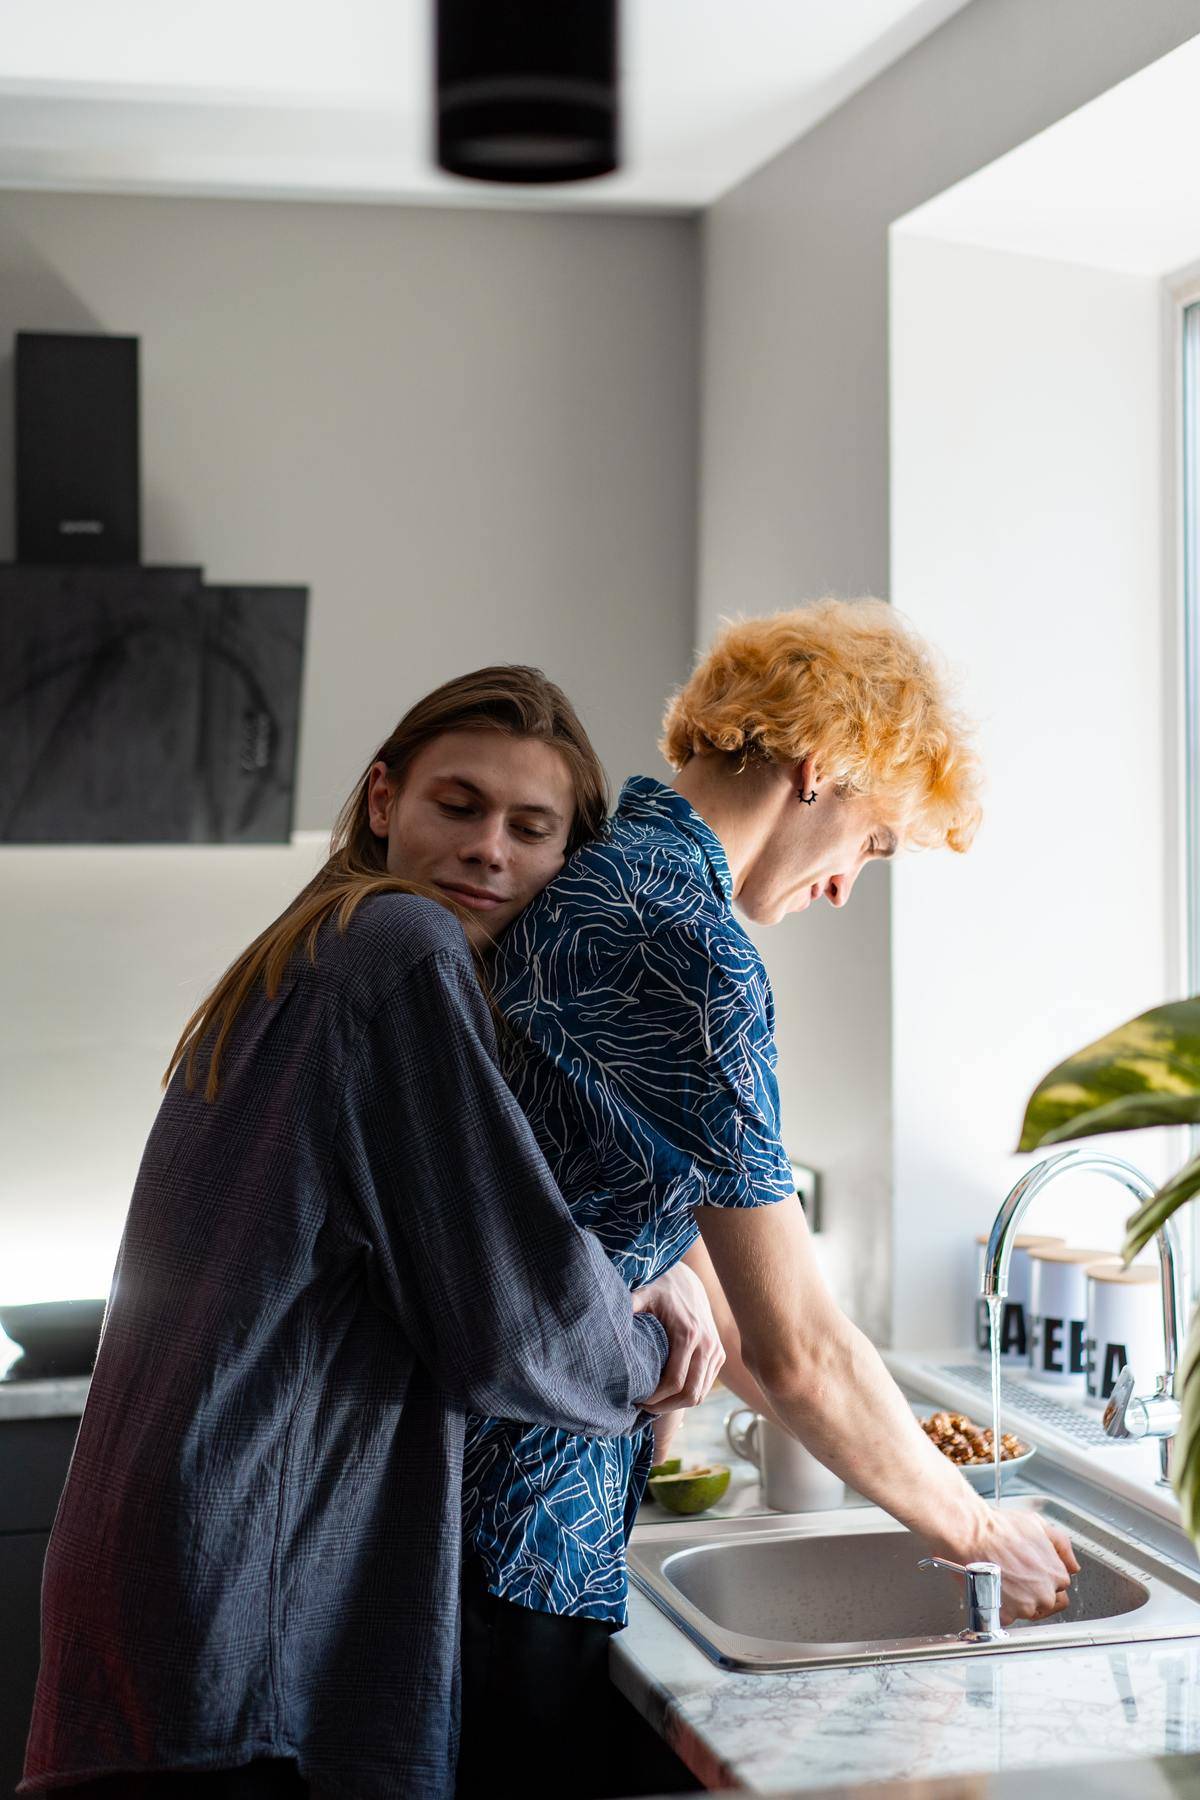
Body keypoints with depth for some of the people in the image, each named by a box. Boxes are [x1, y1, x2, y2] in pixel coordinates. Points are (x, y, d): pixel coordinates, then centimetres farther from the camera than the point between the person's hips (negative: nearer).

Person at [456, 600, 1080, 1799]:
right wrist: (973, 1530, -1)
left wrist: (884, 1451, 20)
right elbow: (796, 1351, -18)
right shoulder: (684, 947, -19)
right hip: (514, 1539, -10)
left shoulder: (577, 885, 12)